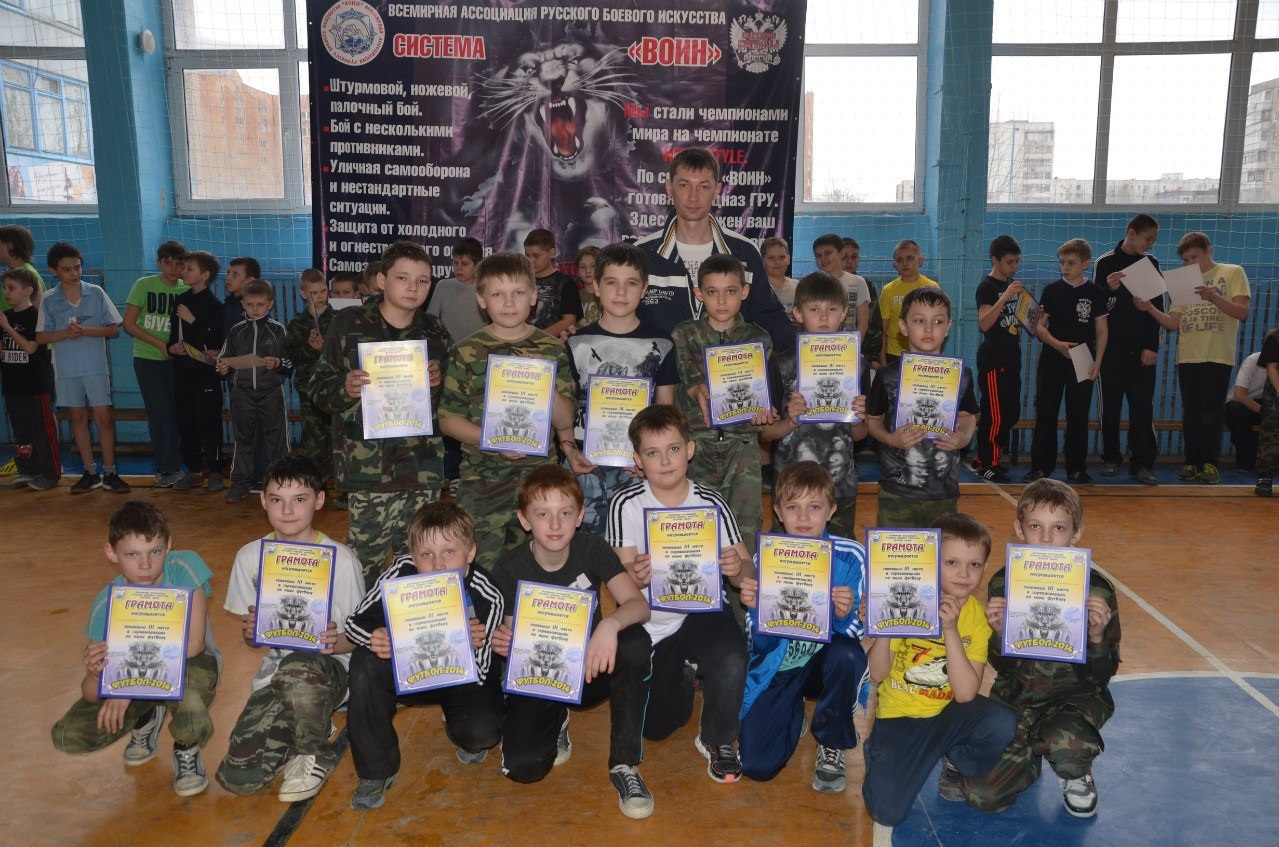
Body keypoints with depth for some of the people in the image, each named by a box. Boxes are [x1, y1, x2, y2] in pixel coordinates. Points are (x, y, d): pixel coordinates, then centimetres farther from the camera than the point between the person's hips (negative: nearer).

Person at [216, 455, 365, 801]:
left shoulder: (341, 559, -10)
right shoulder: (250, 557, 1)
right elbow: (251, 637, 9)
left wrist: (337, 642, -27)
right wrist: (250, 632, -14)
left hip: (328, 669, -3)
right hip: (274, 675, 3)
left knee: (295, 669, -39)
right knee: (237, 778, -16)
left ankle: (314, 753, -10)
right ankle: (310, 727, 13)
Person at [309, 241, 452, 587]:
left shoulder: (435, 332, 11)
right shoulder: (350, 324, 1)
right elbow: (319, 385, 4)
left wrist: (438, 384, -2)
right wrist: (344, 389, -16)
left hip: (423, 468, 3)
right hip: (368, 467, -3)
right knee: (365, 561, -3)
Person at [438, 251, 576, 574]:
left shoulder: (551, 350, 5)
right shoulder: (466, 352, 1)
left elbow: (564, 421, 2)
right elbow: (448, 419, 1)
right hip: (481, 482, -1)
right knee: (481, 568, 4)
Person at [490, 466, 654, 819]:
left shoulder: (591, 549, -11)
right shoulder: (510, 568, -12)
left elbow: (639, 604, -22)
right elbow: (512, 637, -5)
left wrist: (610, 624, -45)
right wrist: (503, 644, -30)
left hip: (591, 670, 1)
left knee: (635, 643, -32)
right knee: (521, 767, -25)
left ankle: (624, 765, -15)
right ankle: (556, 722, 14)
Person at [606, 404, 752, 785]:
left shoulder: (711, 503, -8)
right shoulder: (626, 504, -10)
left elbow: (747, 574, -7)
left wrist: (738, 569, -32)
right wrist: (636, 577, -36)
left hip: (702, 611, -1)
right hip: (650, 625, 1)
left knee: (732, 660, -32)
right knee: (657, 727, 5)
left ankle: (718, 739, 0)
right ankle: (683, 675, 39)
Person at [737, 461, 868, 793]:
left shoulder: (850, 557, -15)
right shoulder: (765, 560, -13)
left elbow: (854, 635, -13)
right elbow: (761, 644, -11)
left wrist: (844, 615, -36)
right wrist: (755, 610, -33)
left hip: (824, 659, 0)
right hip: (777, 667, 0)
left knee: (847, 654, -35)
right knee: (756, 764, -15)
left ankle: (831, 746, -6)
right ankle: (794, 711, 20)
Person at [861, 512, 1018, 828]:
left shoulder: (978, 616, -8)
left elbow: (965, 693, -18)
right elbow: (876, 675, -14)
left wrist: (951, 630, -27)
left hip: (949, 713, 2)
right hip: (900, 716, -2)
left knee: (1003, 725, -28)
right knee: (887, 812, -17)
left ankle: (955, 767, 3)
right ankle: (878, 755, 16)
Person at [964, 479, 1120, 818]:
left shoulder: (1096, 589, -13)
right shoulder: (1003, 584, -7)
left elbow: (1100, 676, -9)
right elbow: (1002, 666, -3)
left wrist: (1097, 636, -29)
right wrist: (999, 633, -24)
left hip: (1075, 697, -2)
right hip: (1015, 697, 2)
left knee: (1067, 742, -37)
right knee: (981, 794, -11)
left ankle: (1076, 775, 3)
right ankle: (1030, 753, 22)